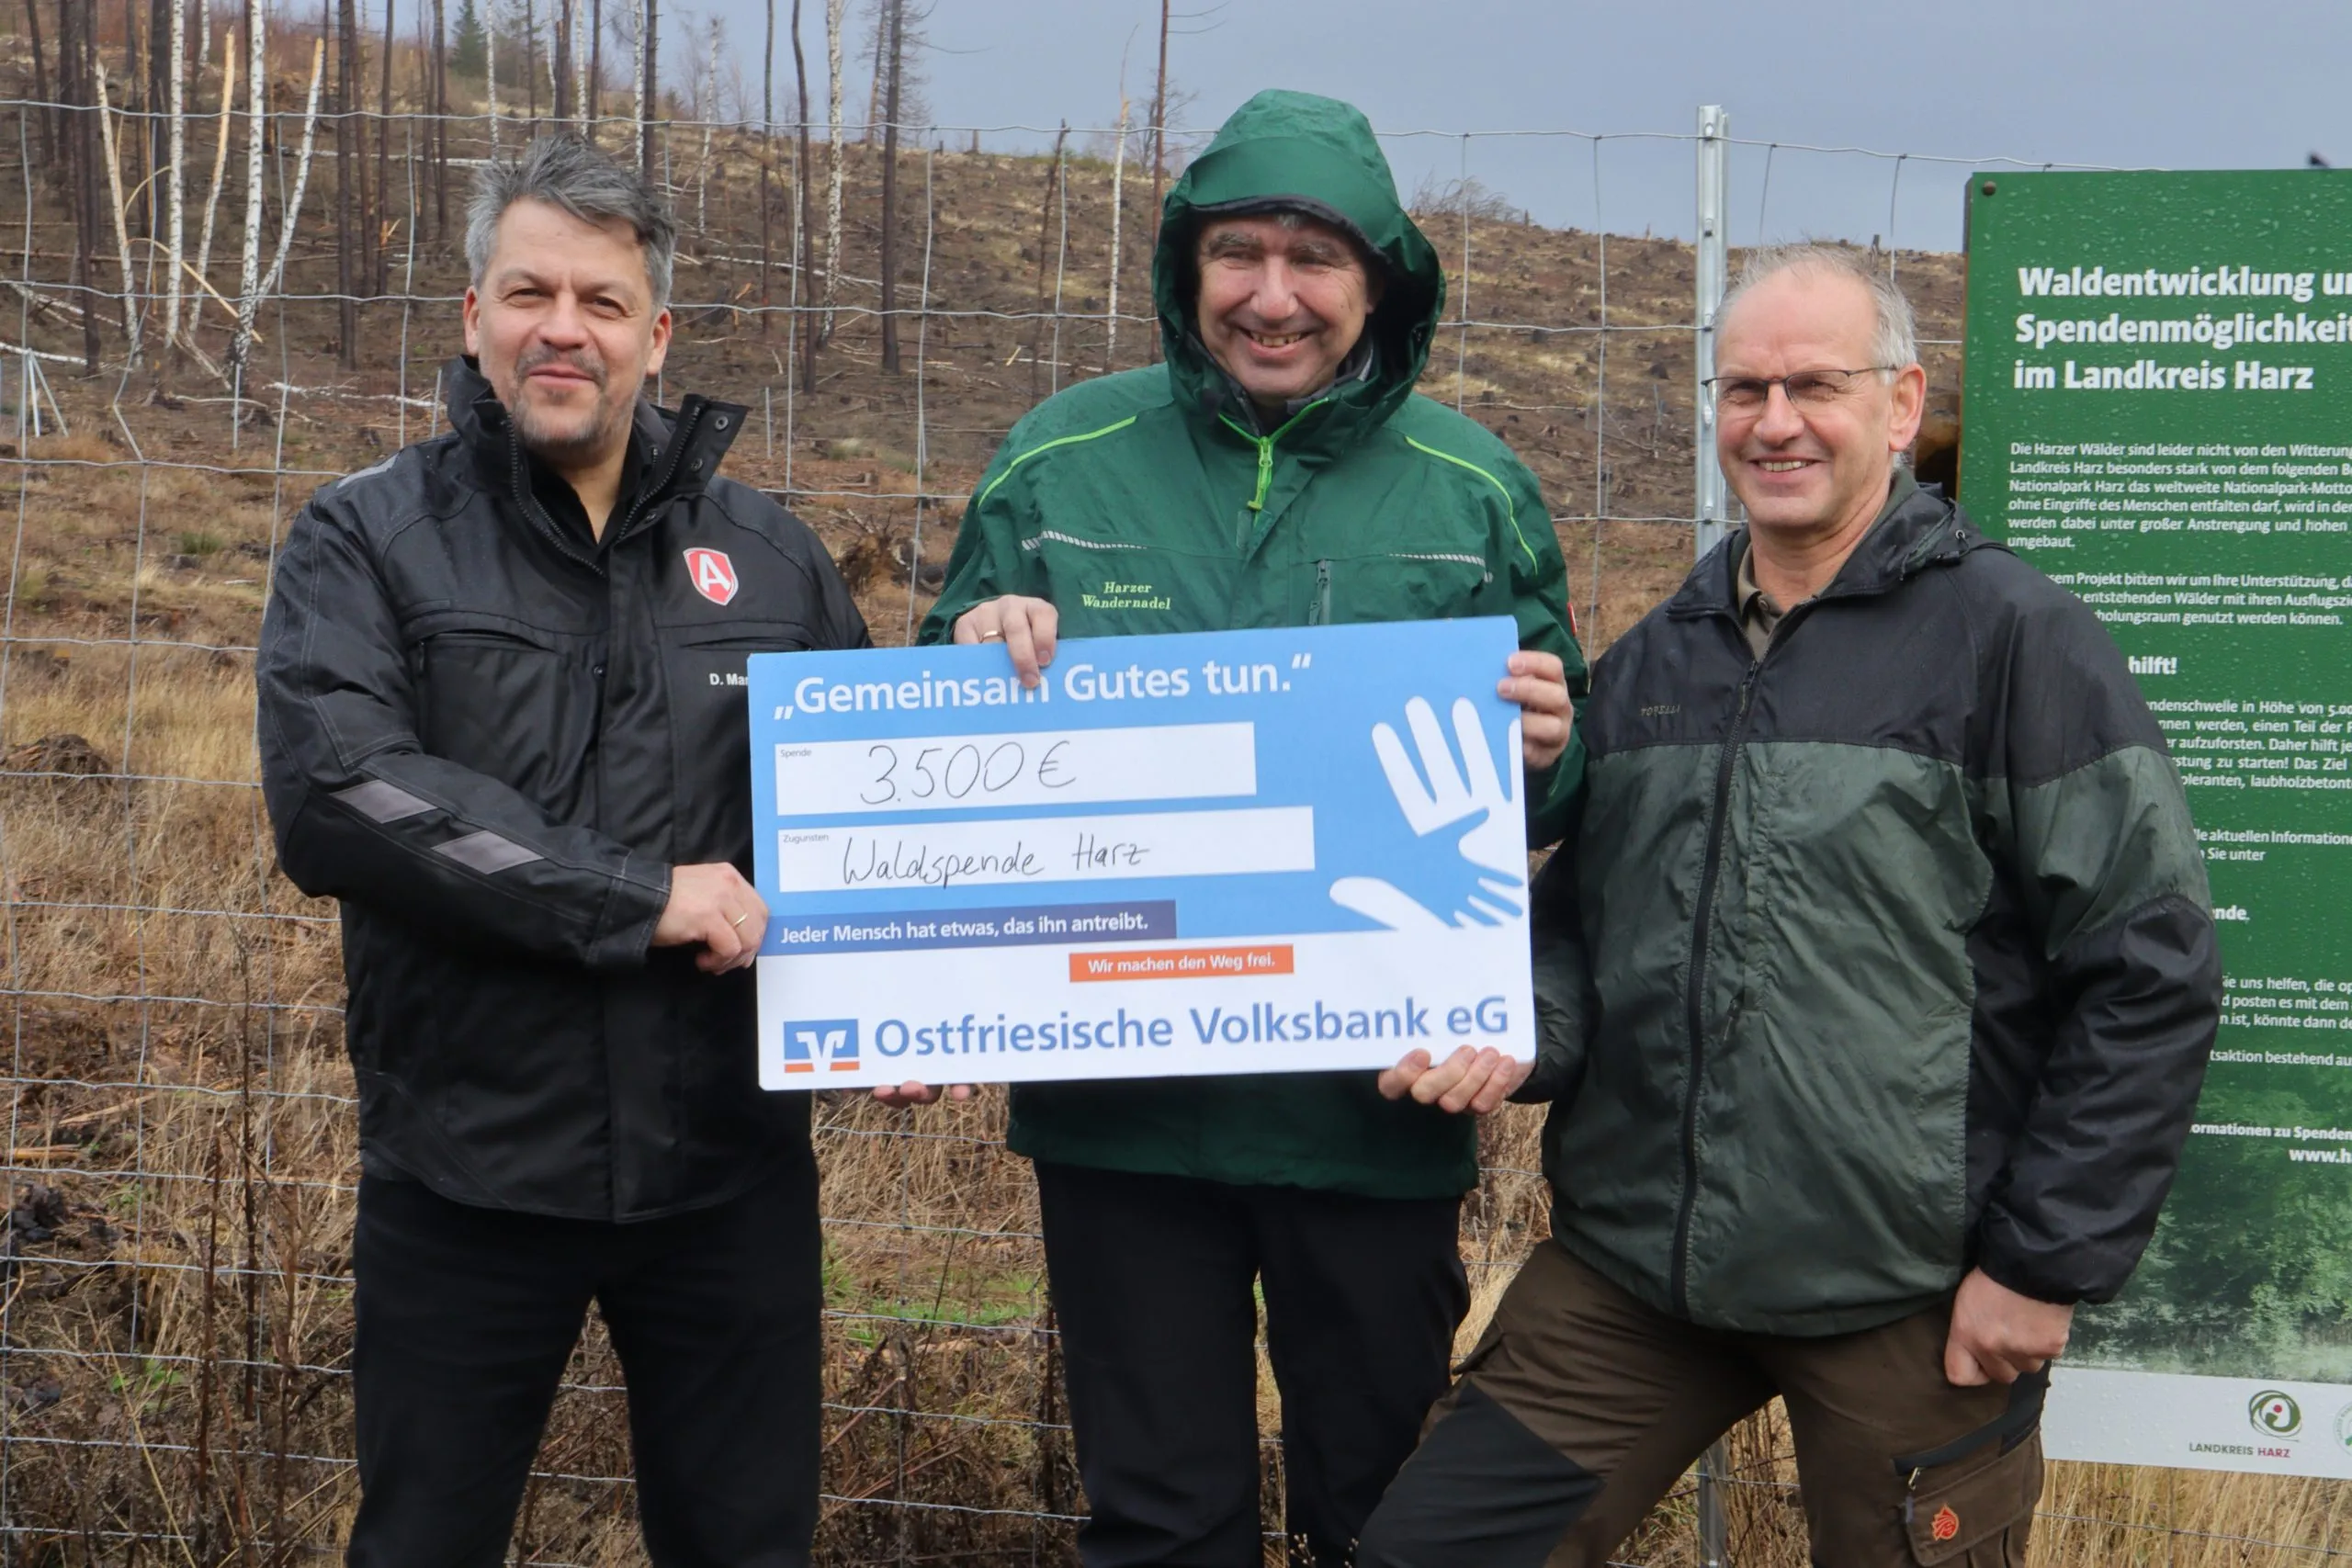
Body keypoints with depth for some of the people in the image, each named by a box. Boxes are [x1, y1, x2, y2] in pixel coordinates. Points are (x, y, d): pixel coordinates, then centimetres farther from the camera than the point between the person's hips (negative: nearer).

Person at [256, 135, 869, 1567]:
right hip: (469, 1169, -2)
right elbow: (333, 790, -18)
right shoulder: (368, 540, -2)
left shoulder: (769, 558, 8)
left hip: (731, 1167, 2)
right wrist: (636, 899, -21)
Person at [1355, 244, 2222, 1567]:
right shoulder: (1649, 663, 13)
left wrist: (2047, 1263, -10)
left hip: (1908, 1300, -5)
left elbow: (2152, 971, -9)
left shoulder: (2012, 636, -7)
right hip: (1631, 1263, 5)